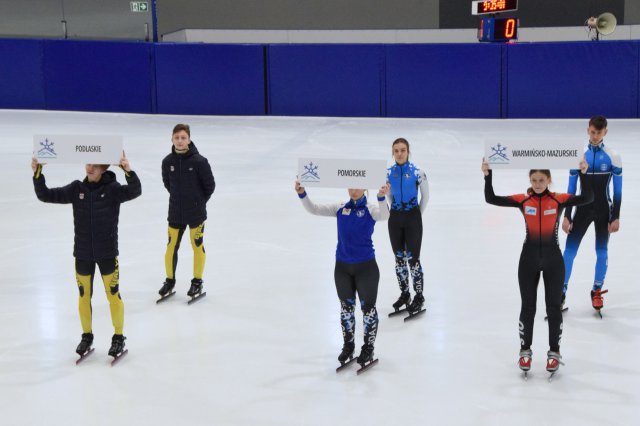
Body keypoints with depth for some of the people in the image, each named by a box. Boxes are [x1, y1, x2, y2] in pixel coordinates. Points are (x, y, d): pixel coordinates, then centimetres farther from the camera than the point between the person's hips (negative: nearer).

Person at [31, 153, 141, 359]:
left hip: (107, 253, -3)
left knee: (113, 294, 6)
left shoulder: (113, 188, -11)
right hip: (82, 254, 3)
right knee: (84, 295, 13)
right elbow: (46, 195, -4)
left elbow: (135, 191, -28)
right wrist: (37, 173, -18)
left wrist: (128, 171, -44)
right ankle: (87, 336, 31)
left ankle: (118, 338, 22)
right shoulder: (76, 189, -2)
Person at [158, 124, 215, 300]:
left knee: (197, 246, 7)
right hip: (175, 213, 3)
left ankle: (197, 282, 21)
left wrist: (199, 201, 3)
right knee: (171, 246, 10)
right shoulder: (168, 161, -6)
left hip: (196, 213, -3)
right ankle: (170, 281, 27)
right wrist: (178, 198, 10)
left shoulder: (199, 161, -16)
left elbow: (210, 185, -6)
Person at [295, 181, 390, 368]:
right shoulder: (340, 208, 2)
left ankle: (368, 349, 22)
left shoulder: (370, 210, -8)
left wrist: (382, 198, -49)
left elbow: (384, 215, -29)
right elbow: (314, 209, -2)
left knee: (368, 307, 7)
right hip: (342, 266, 4)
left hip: (366, 266, -3)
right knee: (346, 306, 15)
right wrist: (302, 194, -20)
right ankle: (348, 345, 31)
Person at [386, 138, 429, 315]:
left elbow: (425, 196, 2)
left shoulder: (417, 172, -11)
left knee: (413, 258, -3)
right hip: (395, 217, 4)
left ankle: (419, 297, 9)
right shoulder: (388, 173, -2)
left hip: (412, 218, -4)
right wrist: (397, 211, 13)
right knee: (399, 258, 12)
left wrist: (417, 215, 7)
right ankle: (404, 293, 26)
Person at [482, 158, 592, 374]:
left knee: (554, 307, 9)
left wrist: (584, 174, -30)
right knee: (527, 307, 10)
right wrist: (487, 175, -22)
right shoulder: (522, 200, -5)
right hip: (529, 259, 1)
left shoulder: (558, 200, -7)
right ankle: (525, 350, 25)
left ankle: (554, 352, 23)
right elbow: (491, 199, -10)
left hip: (553, 260, -1)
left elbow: (587, 198, -19)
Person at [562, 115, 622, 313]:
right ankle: (561, 293, 3)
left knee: (602, 251, 8)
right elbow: (571, 189, 1)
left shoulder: (613, 157, -6)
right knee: (569, 250, -4)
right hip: (582, 209, 1)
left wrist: (616, 217, -5)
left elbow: (617, 191, -2)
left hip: (604, 210, 0)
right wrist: (566, 216, -2)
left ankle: (597, 292, 24)